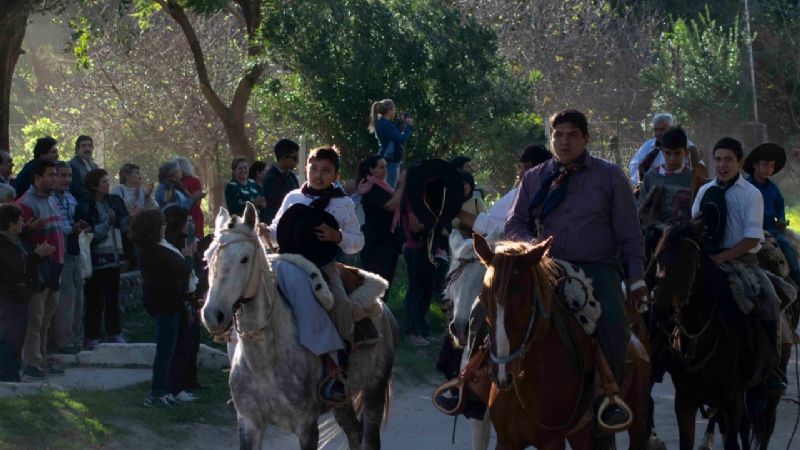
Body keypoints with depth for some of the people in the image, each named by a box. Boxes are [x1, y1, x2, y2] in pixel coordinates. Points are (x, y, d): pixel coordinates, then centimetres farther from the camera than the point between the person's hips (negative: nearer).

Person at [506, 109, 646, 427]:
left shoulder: (609, 176, 9)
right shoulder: (534, 178, 15)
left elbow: (629, 233, 8)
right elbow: (514, 224, 17)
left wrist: (636, 279, 0)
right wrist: (530, 243, -6)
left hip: (598, 267, -2)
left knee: (614, 320, -24)